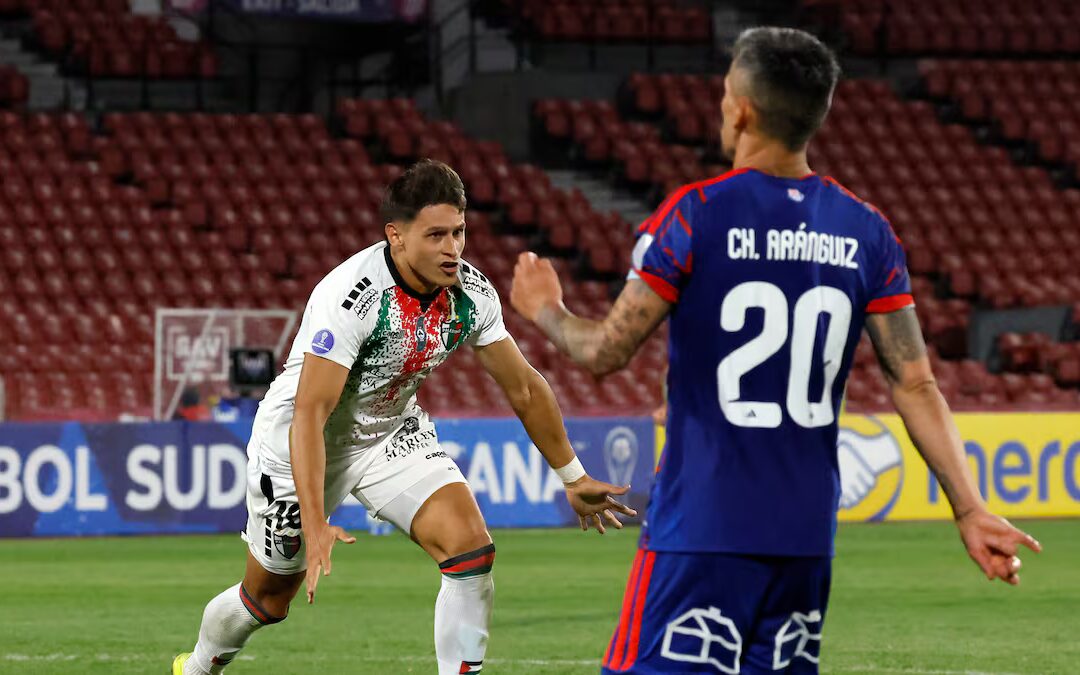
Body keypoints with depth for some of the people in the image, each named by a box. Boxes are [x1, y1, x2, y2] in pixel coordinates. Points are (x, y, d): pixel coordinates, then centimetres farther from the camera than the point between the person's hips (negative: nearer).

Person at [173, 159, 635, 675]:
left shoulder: (472, 294, -15)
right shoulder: (350, 297, -34)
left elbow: (523, 388, 0)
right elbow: (309, 414, -35)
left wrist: (573, 478, 7)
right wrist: (314, 526, -42)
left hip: (393, 432, 5)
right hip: (298, 440, -5)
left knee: (470, 545, -19)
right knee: (267, 599, 11)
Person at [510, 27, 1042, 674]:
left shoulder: (694, 215, -8)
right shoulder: (867, 233, 5)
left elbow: (607, 352, -5)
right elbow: (916, 385, 2)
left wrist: (546, 311, 15)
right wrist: (969, 509, 4)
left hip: (702, 531, -5)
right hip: (807, 536, 5)